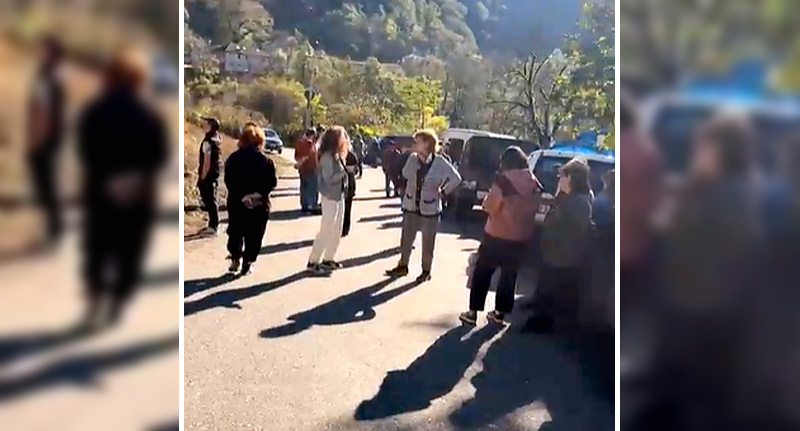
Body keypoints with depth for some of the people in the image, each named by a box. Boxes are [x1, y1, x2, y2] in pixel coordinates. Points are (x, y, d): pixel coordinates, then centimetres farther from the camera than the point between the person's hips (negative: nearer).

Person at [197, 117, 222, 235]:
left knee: (209, 200, -3)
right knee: (212, 199, 17)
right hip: (216, 172, 9)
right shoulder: (218, 139, 7)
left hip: (208, 173, -9)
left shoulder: (208, 141, -20)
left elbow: (207, 161, -21)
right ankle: (213, 224, 25)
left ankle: (212, 226, 1)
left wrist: (203, 176, -15)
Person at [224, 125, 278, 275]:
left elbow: (229, 181, -11)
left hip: (237, 203, 1)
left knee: (235, 233, 20)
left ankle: (236, 258, 13)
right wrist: (260, 192, -5)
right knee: (254, 236, 9)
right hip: (259, 204, 0)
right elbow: (272, 182, -8)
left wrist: (240, 195, -11)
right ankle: (247, 264, 12)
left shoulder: (233, 158, -4)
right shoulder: (266, 160, -5)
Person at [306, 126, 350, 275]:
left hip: (339, 197, 9)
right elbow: (328, 179, -21)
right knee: (325, 231, -4)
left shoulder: (337, 155, 10)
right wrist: (344, 171, -16)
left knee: (337, 231, 14)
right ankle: (313, 262, 4)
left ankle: (328, 259, 24)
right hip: (330, 198, -9)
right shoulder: (327, 156, -17)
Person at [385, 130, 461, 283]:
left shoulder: (440, 163, -15)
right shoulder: (412, 159, -5)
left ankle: (426, 271, 25)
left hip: (430, 210, -3)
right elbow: (405, 174, 13)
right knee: (406, 239, 13)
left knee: (428, 243, 8)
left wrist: (443, 192, -3)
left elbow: (456, 179, -5)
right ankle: (403, 266, 30)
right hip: (411, 207, 4)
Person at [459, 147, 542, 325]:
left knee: (482, 272, 8)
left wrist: (488, 198, 7)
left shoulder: (503, 180, -17)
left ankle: (473, 312, 10)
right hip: (520, 237, 5)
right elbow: (534, 209, 8)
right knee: (509, 275, 16)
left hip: (497, 234, -4)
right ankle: (500, 312, 22)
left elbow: (489, 206, -12)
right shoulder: (535, 185, -1)